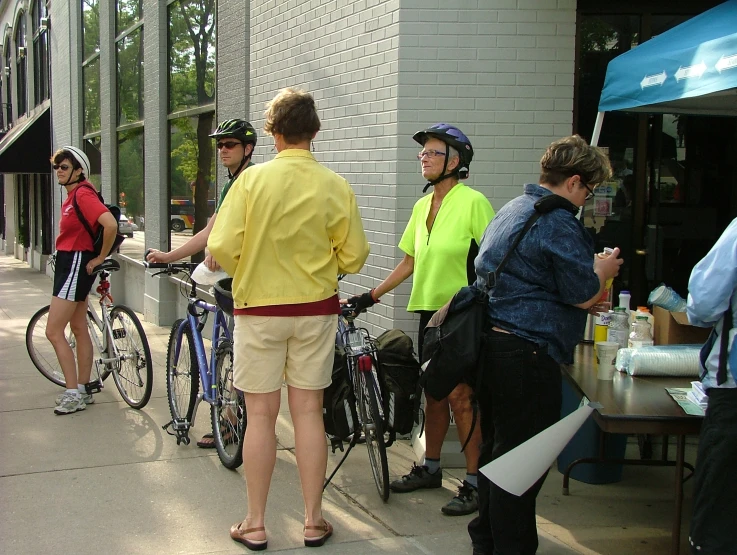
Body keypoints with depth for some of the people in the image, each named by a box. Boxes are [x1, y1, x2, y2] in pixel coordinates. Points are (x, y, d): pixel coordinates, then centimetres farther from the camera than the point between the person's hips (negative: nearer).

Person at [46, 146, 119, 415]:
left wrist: (100, 257, -18)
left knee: (54, 332, -8)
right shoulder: (72, 196, 13)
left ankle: (74, 394, -3)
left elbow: (110, 224, -30)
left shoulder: (83, 194, -17)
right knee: (79, 329, 14)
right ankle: (83, 390, 21)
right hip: (69, 264, 10)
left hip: (77, 264, -10)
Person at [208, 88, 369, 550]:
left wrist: (248, 271, 8)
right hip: (316, 309, 2)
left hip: (259, 308, -1)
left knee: (261, 415, 7)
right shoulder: (336, 186, -7)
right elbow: (354, 257, -3)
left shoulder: (253, 179, -11)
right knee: (309, 412, 10)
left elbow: (223, 247, -13)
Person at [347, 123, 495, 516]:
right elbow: (409, 263, 17)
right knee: (433, 393, 15)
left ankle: (475, 482, 2)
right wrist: (371, 296, 15)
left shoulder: (473, 202, -10)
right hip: (429, 309, 7)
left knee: (460, 396, -7)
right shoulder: (422, 206, 12)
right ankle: (430, 468, 28)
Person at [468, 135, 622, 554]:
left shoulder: (510, 210, 16)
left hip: (491, 344, 10)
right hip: (528, 354, -10)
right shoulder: (558, 224, -15)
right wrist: (602, 270, 8)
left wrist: (589, 285, 28)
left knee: (496, 449, 19)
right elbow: (584, 296, -13)